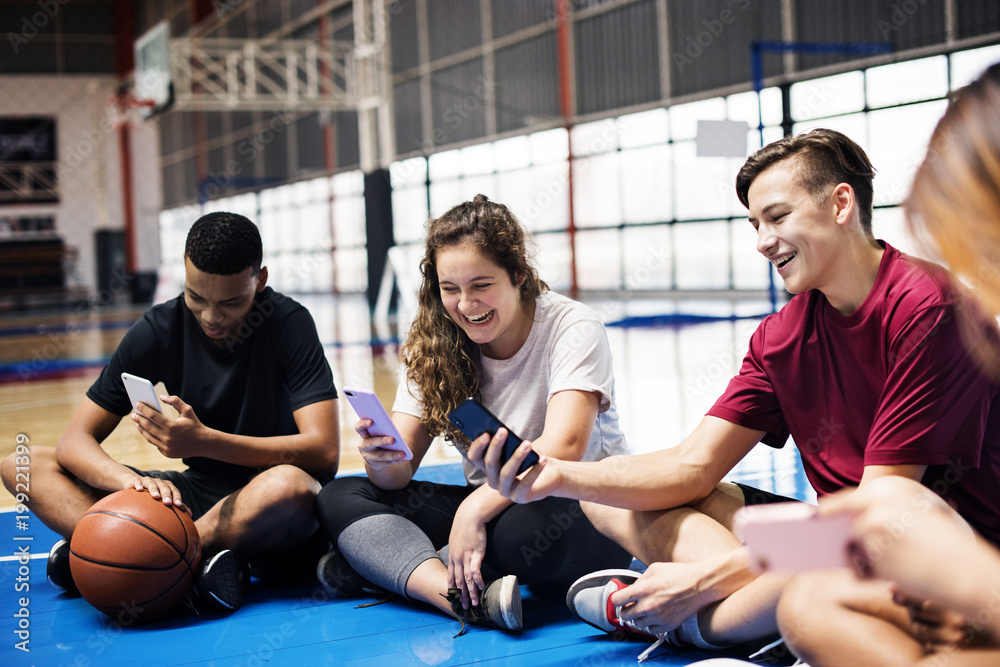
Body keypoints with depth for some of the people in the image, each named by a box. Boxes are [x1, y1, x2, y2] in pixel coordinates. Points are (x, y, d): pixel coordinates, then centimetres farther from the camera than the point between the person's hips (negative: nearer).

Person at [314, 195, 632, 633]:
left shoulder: (572, 329, -13)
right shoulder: (432, 347, 0)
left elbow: (563, 447, -27)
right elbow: (400, 475, -5)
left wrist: (476, 508, -37)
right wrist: (383, 460, -30)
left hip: (585, 506, -5)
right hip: (487, 506, 5)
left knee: (525, 527, -40)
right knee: (339, 497, -12)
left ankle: (380, 566, -18)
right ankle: (469, 599, -35)